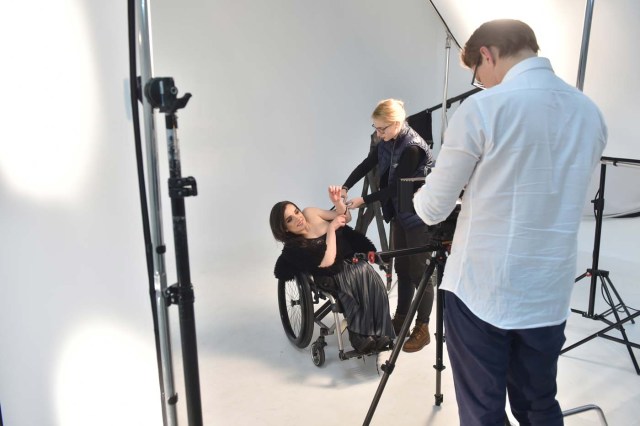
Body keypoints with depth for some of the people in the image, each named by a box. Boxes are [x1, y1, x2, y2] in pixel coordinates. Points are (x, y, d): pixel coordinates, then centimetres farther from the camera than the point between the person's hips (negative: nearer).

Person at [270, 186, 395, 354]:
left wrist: (338, 201, -12)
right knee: (363, 273, -34)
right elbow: (328, 262, -27)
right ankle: (362, 336, -29)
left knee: (371, 277, -28)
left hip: (354, 262, 5)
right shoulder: (294, 249, -16)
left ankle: (379, 333, -25)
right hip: (335, 277, -5)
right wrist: (331, 228, -21)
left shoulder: (309, 214, -1)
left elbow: (346, 218, 9)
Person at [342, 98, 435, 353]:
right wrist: (345, 187, -9)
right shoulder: (388, 142, 2)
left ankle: (422, 328, 12)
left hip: (419, 217, -8)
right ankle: (401, 318, 29)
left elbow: (396, 187, -22)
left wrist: (363, 200, -18)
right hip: (400, 214, 8)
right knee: (401, 268, 15)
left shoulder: (412, 148, -24)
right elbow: (367, 164, 4)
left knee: (419, 272, 1)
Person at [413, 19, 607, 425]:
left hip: (481, 291, -5)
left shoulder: (481, 109, -13)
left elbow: (433, 209, -6)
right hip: (550, 295, 5)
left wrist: (420, 196, 17)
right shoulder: (591, 113, 5)